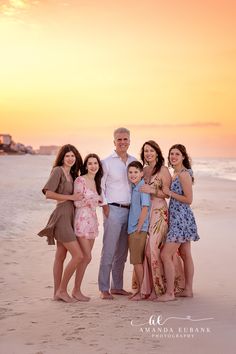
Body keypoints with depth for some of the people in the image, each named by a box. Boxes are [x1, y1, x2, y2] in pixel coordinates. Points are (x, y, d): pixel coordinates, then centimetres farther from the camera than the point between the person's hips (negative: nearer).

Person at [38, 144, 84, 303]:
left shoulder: (71, 174, 17)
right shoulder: (58, 171, -8)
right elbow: (48, 193, -16)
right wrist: (71, 197, -15)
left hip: (69, 217, 9)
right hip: (61, 216, -9)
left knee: (60, 257, 11)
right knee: (78, 255, -11)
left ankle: (57, 292, 17)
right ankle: (62, 290, -1)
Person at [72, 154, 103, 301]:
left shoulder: (97, 182, 14)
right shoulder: (80, 180, -8)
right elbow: (77, 203, -12)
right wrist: (94, 200, -17)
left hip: (93, 221, 7)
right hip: (82, 220, -7)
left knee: (84, 257, 7)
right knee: (87, 257, -10)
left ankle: (77, 289, 14)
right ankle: (76, 290, 1)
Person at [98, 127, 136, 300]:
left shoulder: (134, 162, 12)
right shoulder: (107, 162, -1)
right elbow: (99, 186, -1)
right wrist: (105, 206, -8)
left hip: (130, 210, 5)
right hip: (113, 210, -5)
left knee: (122, 252, 10)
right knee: (109, 251, -7)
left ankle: (117, 286, 19)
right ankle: (104, 289, -2)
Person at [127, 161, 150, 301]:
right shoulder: (133, 187, 13)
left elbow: (145, 209, -19)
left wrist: (138, 228, -16)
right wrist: (133, 230, 14)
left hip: (139, 230, -9)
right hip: (132, 230, 9)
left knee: (137, 261, -4)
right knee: (137, 261, 14)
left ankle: (142, 292, 4)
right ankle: (139, 290, 22)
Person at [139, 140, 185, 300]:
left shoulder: (163, 170, -4)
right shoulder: (144, 170, 14)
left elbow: (167, 193, -8)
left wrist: (152, 191, -19)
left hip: (159, 211, -6)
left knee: (154, 246, -12)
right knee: (143, 247, 3)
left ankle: (159, 286, -1)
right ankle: (146, 286, 12)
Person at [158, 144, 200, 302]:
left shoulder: (184, 174, -15)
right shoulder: (176, 173, 14)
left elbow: (189, 199, -17)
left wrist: (169, 192, -14)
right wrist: (167, 192, 7)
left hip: (181, 218, -10)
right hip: (179, 218, 10)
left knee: (166, 255, -11)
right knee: (186, 255, 14)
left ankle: (170, 293, -7)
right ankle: (188, 290, 22)